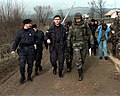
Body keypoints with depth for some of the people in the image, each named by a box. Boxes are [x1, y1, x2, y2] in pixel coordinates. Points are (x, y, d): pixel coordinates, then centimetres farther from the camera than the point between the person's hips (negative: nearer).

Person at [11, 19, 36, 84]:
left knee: (30, 64, 8)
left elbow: (35, 39, 17)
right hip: (22, 50, -2)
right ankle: (22, 77, 10)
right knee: (22, 64, -10)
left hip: (30, 49, 2)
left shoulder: (32, 31, 5)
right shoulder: (20, 32, 2)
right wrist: (13, 50, -4)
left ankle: (29, 76, 25)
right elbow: (16, 41, 3)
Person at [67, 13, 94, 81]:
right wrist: (68, 45, 6)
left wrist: (92, 42, -2)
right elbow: (69, 36, 6)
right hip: (76, 44, -1)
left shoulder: (85, 25, -3)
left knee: (83, 58, 14)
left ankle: (81, 68, 42)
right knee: (77, 59, -10)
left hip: (84, 44, 1)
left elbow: (90, 34, 3)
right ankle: (80, 74, -4)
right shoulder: (72, 26, -3)